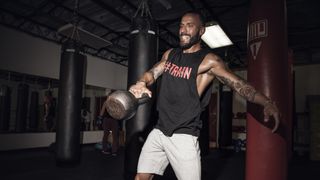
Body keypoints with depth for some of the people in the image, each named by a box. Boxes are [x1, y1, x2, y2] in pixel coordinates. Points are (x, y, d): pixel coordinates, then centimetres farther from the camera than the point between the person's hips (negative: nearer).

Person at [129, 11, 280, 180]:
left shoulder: (208, 60, -6)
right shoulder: (169, 54, 12)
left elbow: (238, 83, -13)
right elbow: (152, 73, 7)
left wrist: (267, 103, -29)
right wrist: (141, 83, -17)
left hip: (183, 135, -5)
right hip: (159, 130, 6)